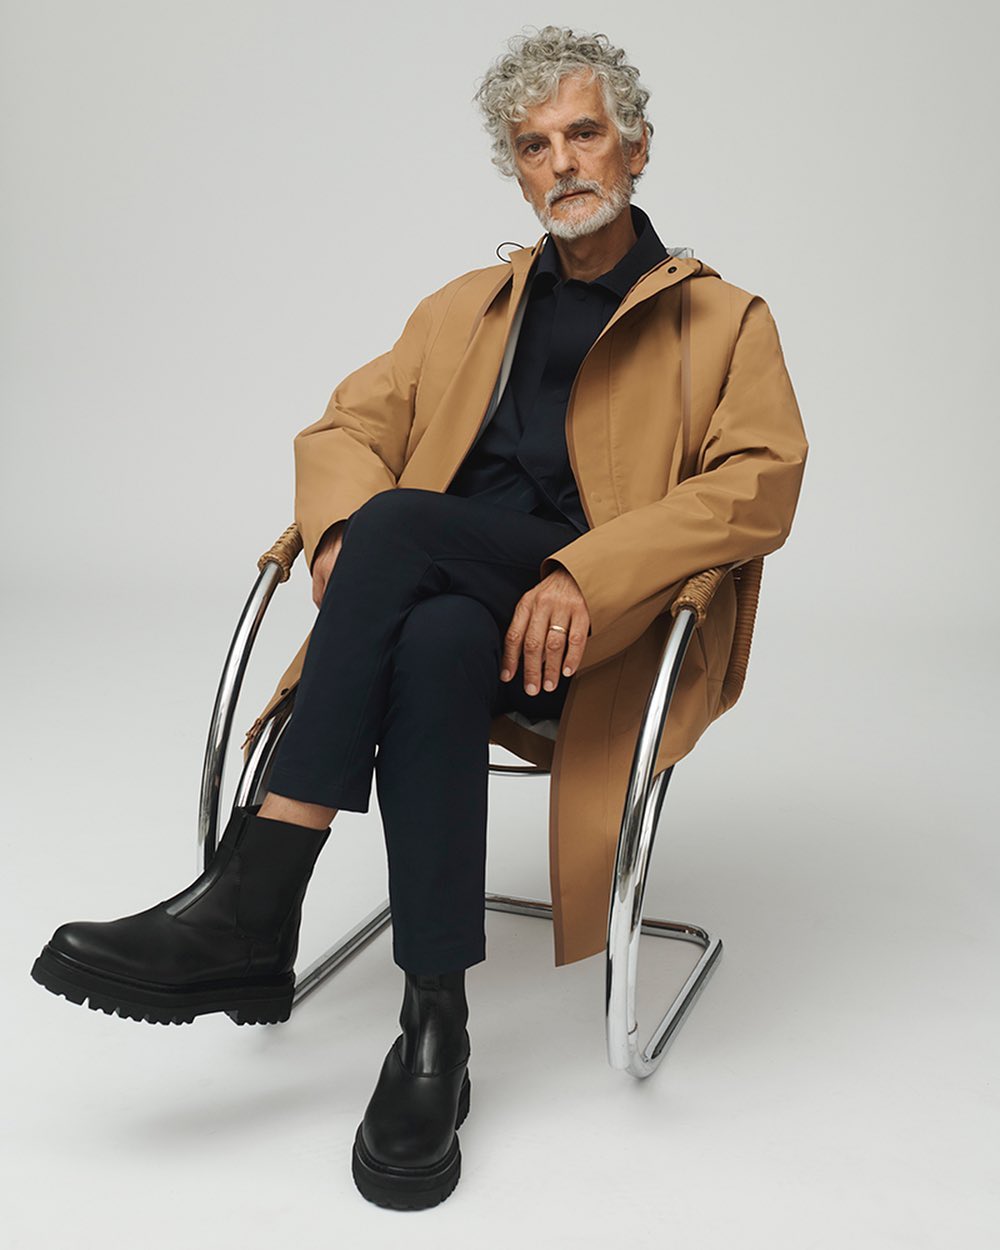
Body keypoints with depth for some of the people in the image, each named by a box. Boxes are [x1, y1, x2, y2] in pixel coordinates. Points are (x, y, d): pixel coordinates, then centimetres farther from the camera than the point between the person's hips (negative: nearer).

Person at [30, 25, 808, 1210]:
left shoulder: (724, 321, 14)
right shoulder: (465, 308, 26)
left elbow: (760, 481, -3)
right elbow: (347, 425, 17)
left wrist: (585, 575, -20)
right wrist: (344, 531, -8)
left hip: (589, 625, -3)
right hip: (437, 597, 3)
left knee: (403, 525, -33)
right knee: (432, 647, -34)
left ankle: (255, 899, -28)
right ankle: (433, 1025, -28)